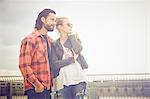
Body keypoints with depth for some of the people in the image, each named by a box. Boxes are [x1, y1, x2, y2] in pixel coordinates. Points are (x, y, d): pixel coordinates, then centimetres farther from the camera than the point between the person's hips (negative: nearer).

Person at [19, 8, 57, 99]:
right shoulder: (30, 40, -9)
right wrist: (37, 85, -16)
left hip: (47, 88, 8)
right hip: (36, 89, -7)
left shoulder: (49, 40, 15)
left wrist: (51, 82, 10)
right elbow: (24, 66, -16)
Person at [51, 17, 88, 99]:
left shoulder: (74, 38, 13)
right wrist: (72, 59, -8)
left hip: (78, 78, 0)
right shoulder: (54, 45, 8)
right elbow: (55, 64, -4)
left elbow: (78, 50, -9)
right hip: (64, 81, 0)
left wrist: (71, 36, 0)